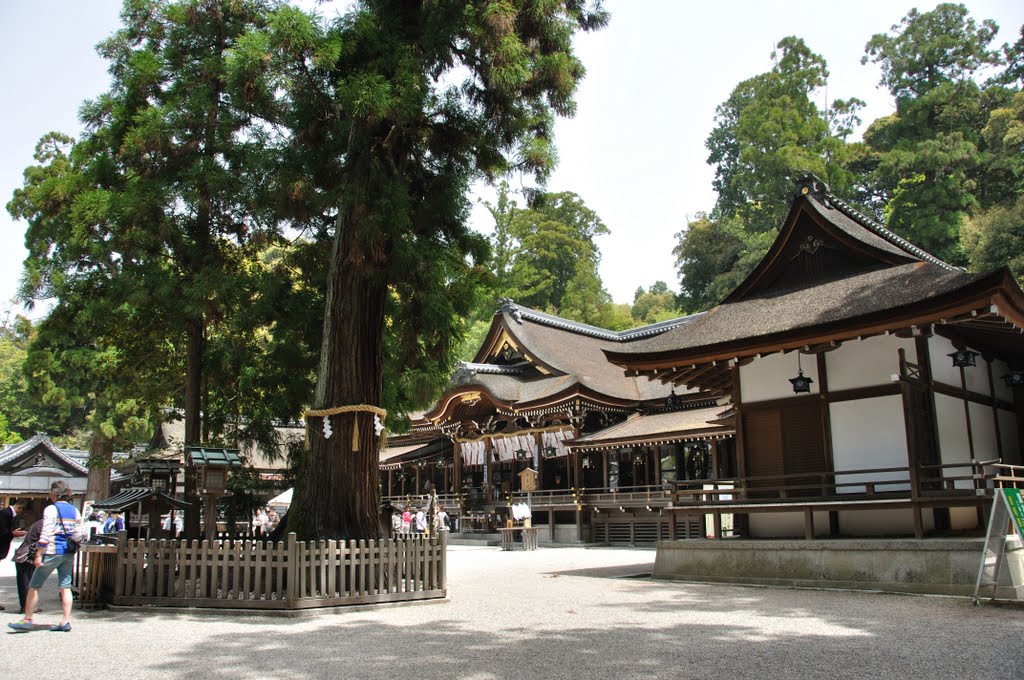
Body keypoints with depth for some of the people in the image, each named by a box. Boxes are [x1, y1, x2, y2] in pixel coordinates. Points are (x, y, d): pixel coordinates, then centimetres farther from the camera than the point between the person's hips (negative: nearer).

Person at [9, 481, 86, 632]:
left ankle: (27, 620, 8)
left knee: (34, 586, 5)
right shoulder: (75, 511, 9)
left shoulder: (51, 509, -8)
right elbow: (80, 535, 6)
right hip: (68, 553, 6)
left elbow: (46, 533, -15)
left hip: (52, 552, -6)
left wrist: (38, 554, -13)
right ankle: (65, 621, 4)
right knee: (65, 587, 6)